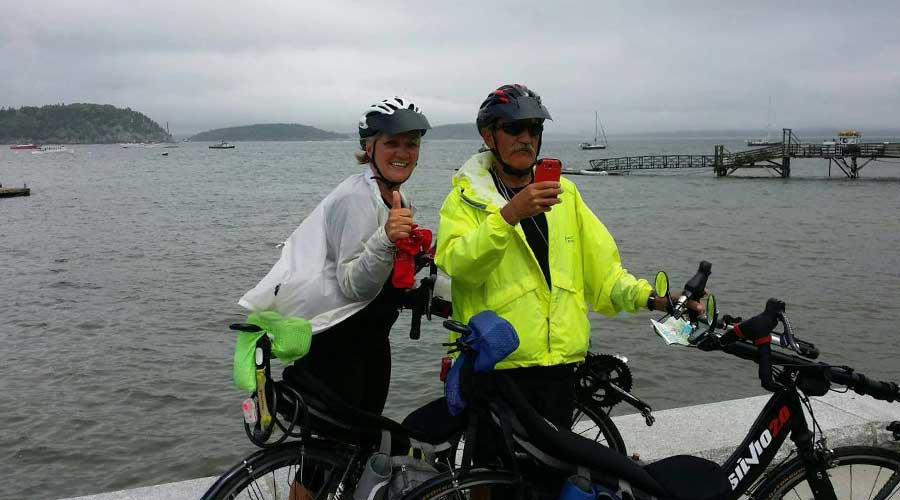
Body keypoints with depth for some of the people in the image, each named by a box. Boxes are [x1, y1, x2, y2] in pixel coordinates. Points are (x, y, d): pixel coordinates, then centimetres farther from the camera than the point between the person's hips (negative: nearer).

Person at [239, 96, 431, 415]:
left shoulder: (398, 199, 9)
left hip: (369, 337, 9)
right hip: (330, 342, -9)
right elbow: (351, 286, -27)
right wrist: (385, 238, -40)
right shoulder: (356, 198, -20)